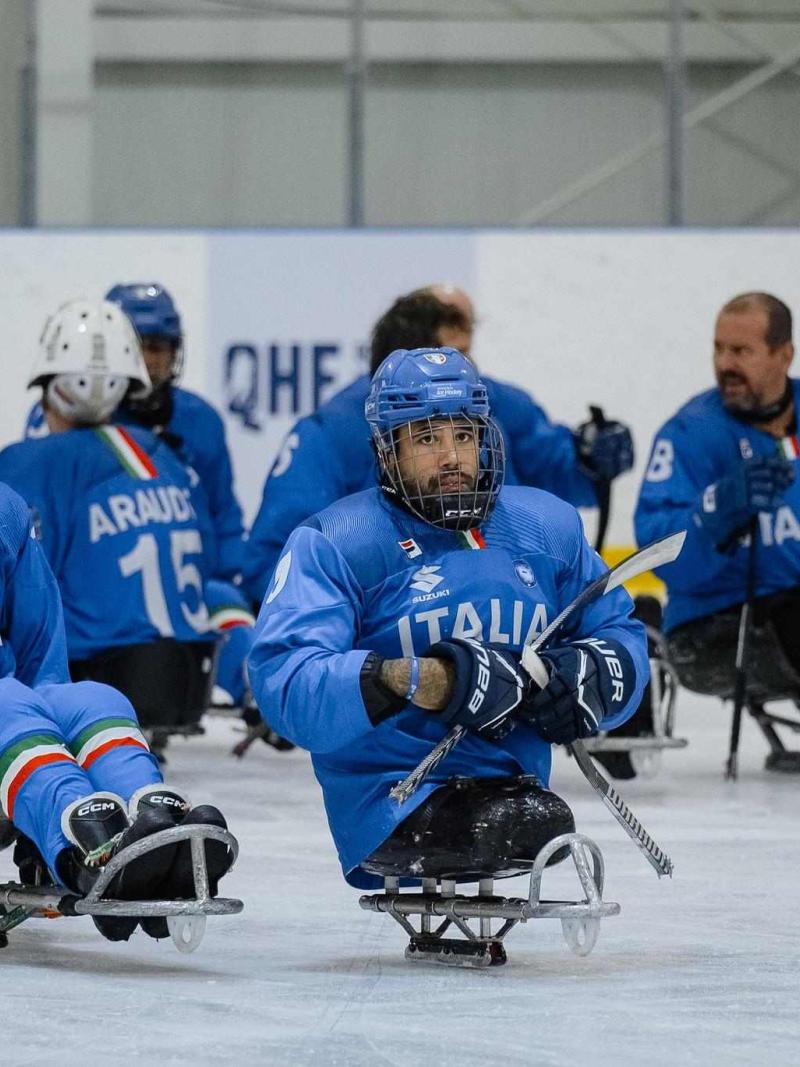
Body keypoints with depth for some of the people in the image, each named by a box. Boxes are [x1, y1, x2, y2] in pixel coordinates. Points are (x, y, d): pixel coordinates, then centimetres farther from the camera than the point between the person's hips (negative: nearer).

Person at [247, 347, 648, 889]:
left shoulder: (547, 525, 13)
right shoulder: (334, 543, -3)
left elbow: (622, 637, 21)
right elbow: (285, 682, -16)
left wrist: (587, 676, -4)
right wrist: (414, 683, -30)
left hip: (515, 784, 6)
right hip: (389, 808, -6)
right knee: (535, 824, -32)